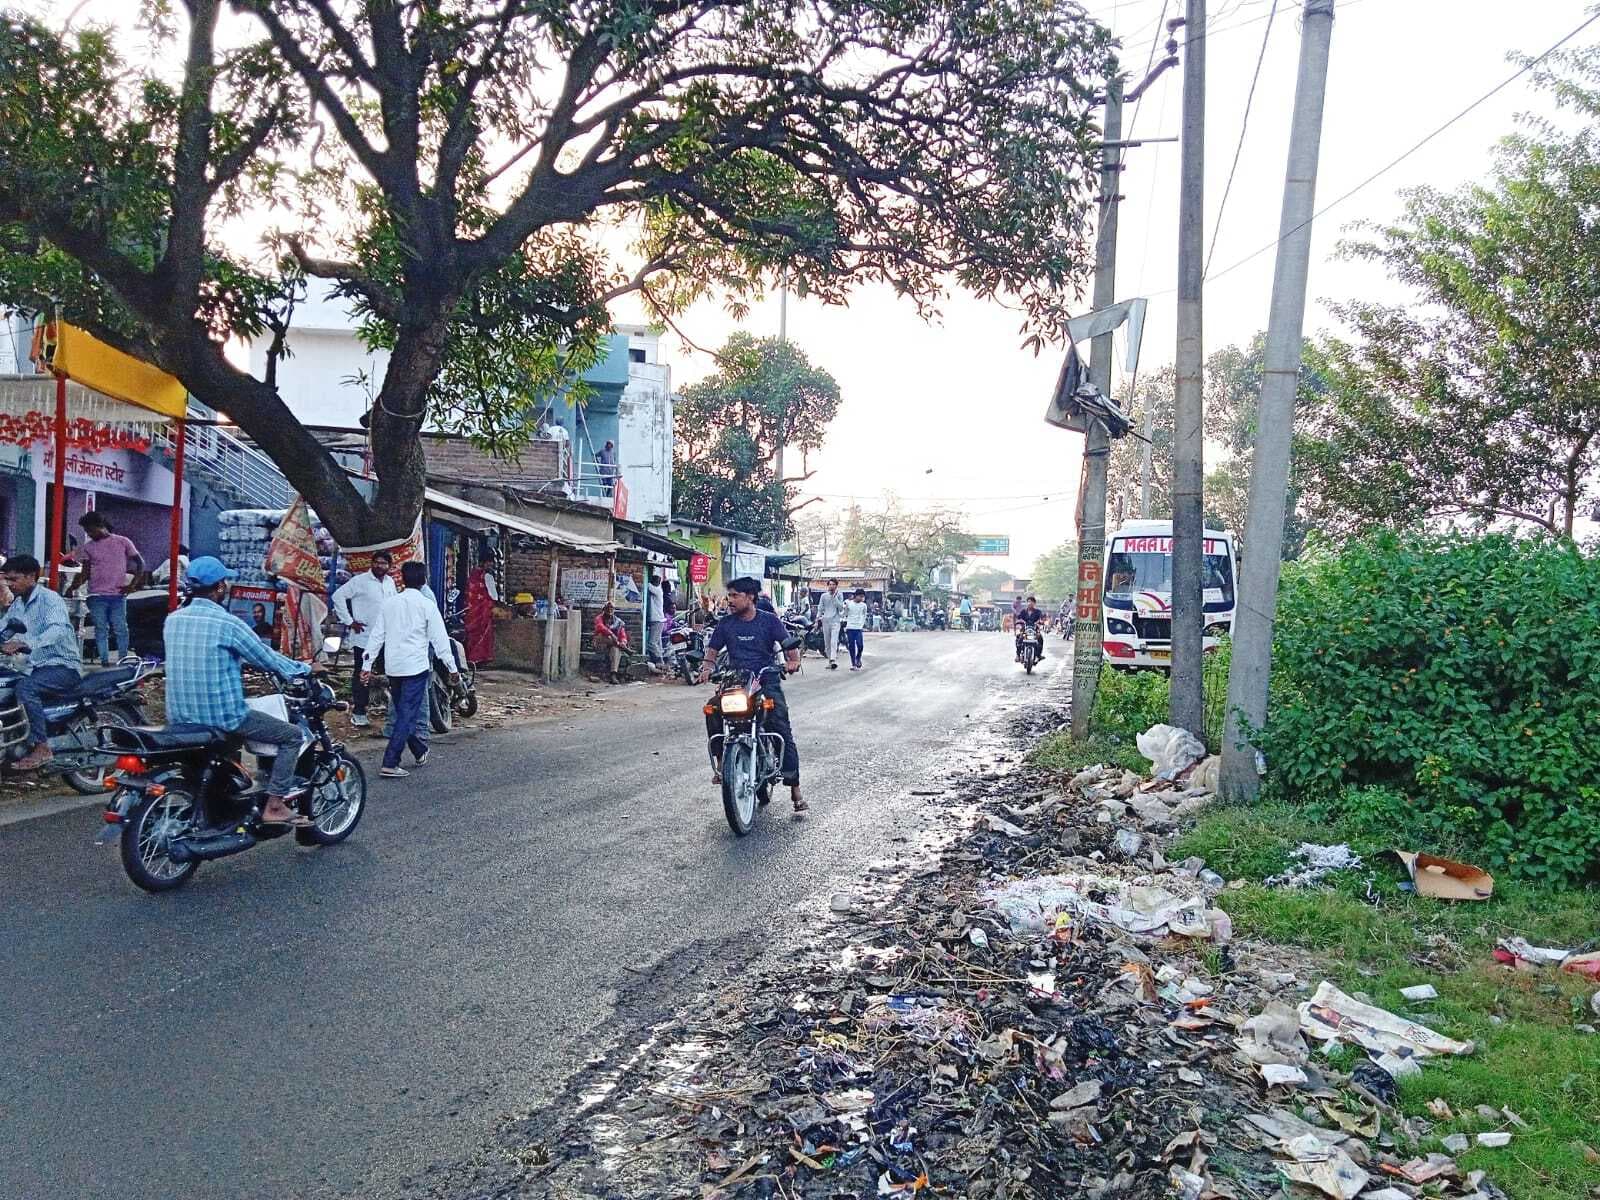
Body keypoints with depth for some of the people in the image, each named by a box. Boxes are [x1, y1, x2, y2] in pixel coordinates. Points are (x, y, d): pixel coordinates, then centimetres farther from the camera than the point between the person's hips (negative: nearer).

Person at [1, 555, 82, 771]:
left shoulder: (49, 599, -13)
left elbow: (57, 631, -30)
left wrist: (24, 642, -45)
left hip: (63, 666, -9)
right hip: (37, 667, 9)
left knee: (25, 687, -32)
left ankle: (41, 747, -28)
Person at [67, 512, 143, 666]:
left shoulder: (122, 542, 4)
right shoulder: (87, 547, 9)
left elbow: (140, 564, 7)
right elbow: (85, 573, 6)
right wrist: (73, 587, -12)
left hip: (118, 594, -2)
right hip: (97, 595, 2)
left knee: (120, 629, -1)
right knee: (101, 629, 2)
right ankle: (104, 661, 5)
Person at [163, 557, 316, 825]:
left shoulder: (172, 620, 5)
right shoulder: (227, 623, -15)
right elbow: (266, 657, -8)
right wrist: (305, 668, 9)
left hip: (179, 717, 8)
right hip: (221, 716, -8)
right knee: (292, 735, 4)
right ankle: (274, 806, -1)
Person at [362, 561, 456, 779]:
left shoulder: (389, 603, 8)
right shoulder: (426, 605, -6)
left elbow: (376, 636, 8)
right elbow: (440, 639, -7)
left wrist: (368, 666, 11)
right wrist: (452, 668, -2)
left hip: (392, 667, 6)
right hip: (416, 666, -6)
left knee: (402, 712, 19)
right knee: (408, 715, -3)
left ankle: (420, 750, 34)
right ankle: (390, 764, -9)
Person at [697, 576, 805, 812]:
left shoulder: (769, 620, 2)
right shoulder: (725, 623, 9)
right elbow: (713, 650, 11)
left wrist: (793, 660, -21)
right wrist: (707, 667, -9)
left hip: (767, 680, -2)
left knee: (783, 732, -12)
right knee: (713, 710, -29)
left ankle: (795, 789, -8)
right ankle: (720, 760, -16)